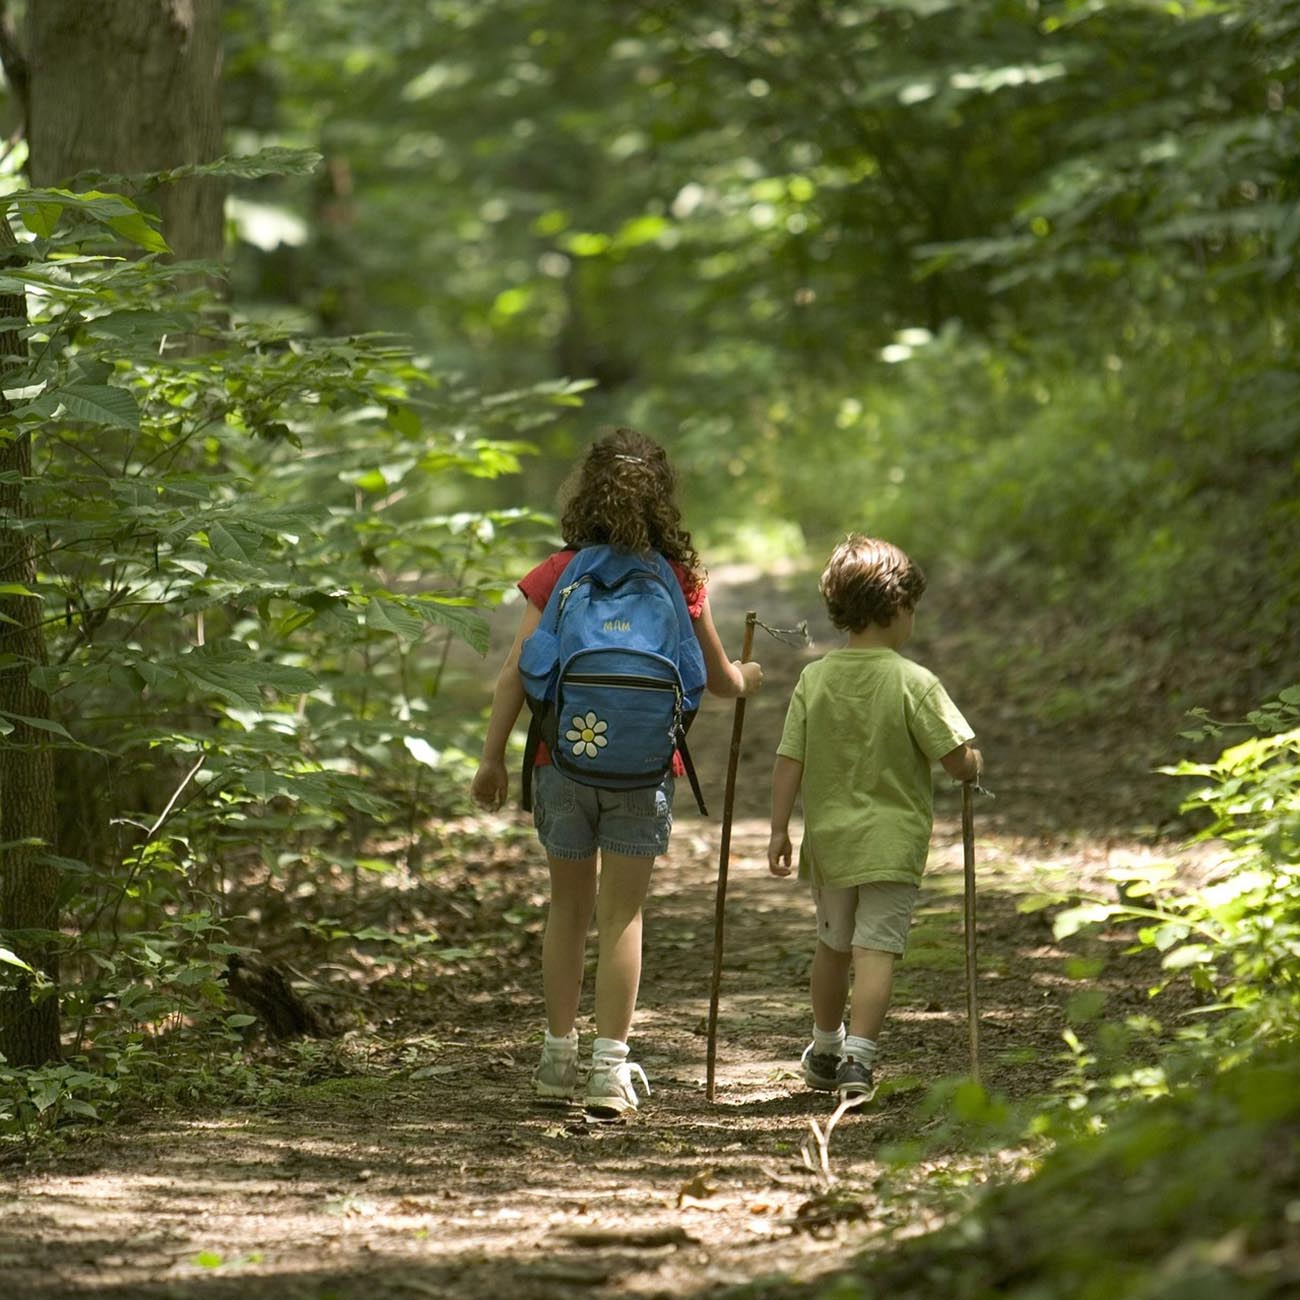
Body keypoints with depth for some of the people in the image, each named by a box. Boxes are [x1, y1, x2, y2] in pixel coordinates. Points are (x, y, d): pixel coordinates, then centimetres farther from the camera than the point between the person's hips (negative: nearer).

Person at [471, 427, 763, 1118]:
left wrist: (492, 756, 3)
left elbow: (515, 673, -5)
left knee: (567, 908, 15)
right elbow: (718, 677, 11)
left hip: (563, 760, 1)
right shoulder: (679, 579, 0)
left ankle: (560, 1057, 22)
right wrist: (745, 678, 34)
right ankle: (609, 1068, -2)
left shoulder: (558, 574, -2)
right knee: (622, 915, 3)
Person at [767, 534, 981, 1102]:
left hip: (828, 840, 4)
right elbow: (960, 762, -14)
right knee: (877, 949, -5)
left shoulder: (814, 678, -2)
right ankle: (857, 1058, -16)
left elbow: (788, 762, -2)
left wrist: (779, 828, 5)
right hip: (892, 842, -4)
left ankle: (826, 1051, 37)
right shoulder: (915, 683, -13)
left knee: (833, 945, 20)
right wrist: (975, 765, 8)